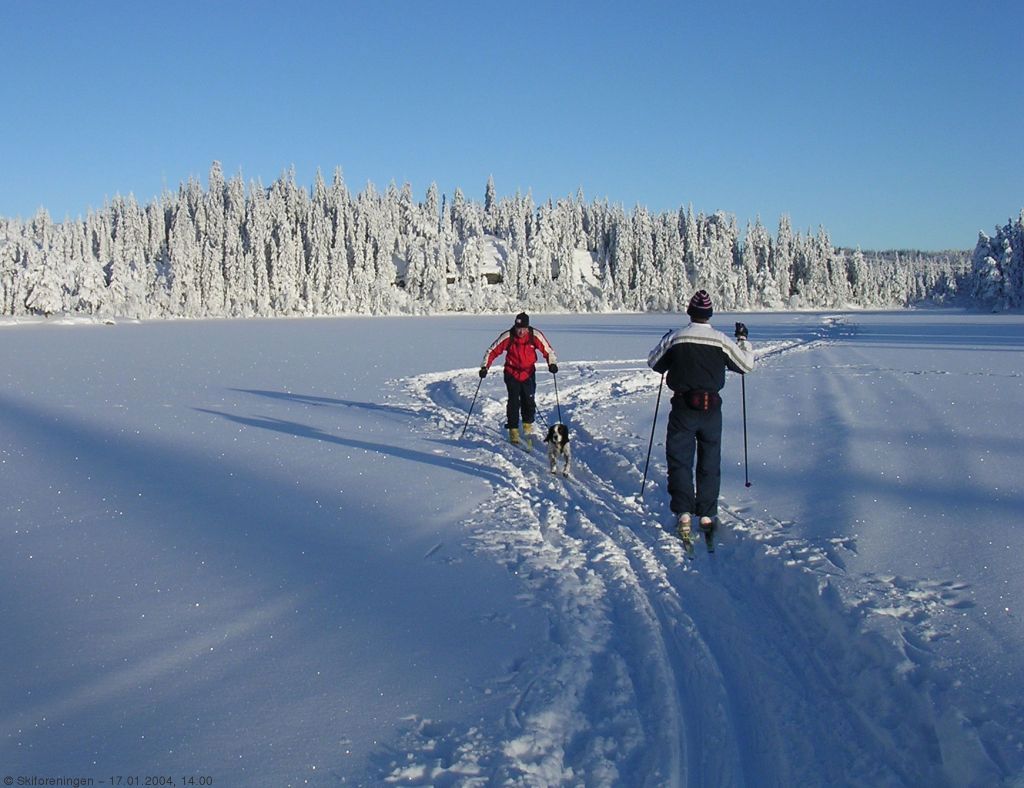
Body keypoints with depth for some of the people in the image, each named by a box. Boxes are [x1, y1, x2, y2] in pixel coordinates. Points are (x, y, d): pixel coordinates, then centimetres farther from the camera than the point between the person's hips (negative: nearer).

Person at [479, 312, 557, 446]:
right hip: (512, 373, -1)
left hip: (528, 373, 1)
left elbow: (548, 350, -3)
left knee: (529, 401, -3)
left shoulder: (535, 335, -15)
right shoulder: (508, 336, -17)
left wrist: (552, 363, -18)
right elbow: (492, 351, -9)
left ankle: (528, 425, 20)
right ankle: (513, 430, 3)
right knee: (514, 402, -7)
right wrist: (485, 367, -16)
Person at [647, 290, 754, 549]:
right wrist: (743, 339, 19)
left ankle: (683, 512, -8)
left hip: (683, 408, -1)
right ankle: (707, 515, 14)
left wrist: (665, 342, 24)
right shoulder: (722, 341, -6)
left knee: (679, 460, 6)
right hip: (711, 409, 1)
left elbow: (653, 363, 8)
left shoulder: (675, 338, -7)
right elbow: (747, 365, 5)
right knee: (710, 463, 13)